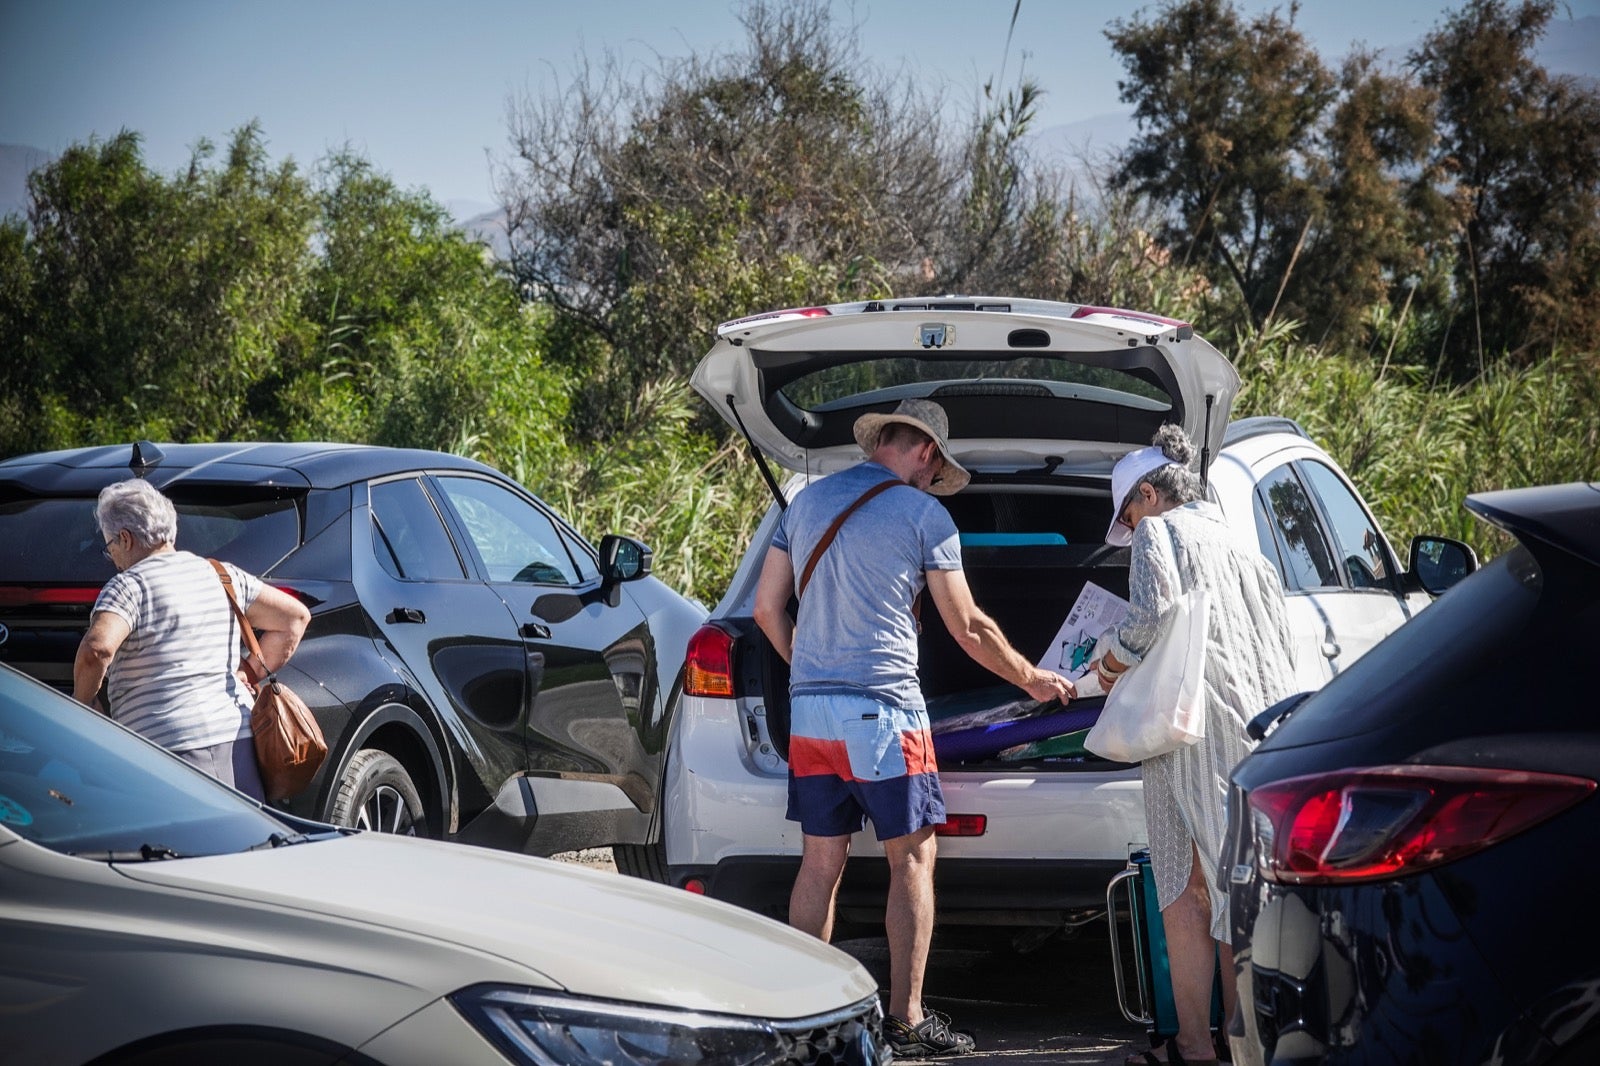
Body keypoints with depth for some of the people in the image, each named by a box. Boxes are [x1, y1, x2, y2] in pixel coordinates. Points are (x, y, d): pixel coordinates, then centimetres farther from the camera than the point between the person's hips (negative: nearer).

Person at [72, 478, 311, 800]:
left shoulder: (129, 586, -5)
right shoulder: (222, 575, 16)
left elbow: (97, 648, -22)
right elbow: (296, 616, 21)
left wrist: (83, 700, -4)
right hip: (239, 735, 7)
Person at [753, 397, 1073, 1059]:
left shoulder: (807, 502, 13)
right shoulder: (923, 514, -3)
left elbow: (767, 609, 15)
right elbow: (968, 628, 1)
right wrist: (1031, 678, 14)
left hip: (809, 710, 6)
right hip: (883, 709, -6)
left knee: (822, 861, 10)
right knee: (912, 858, 1)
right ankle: (906, 1022, -2)